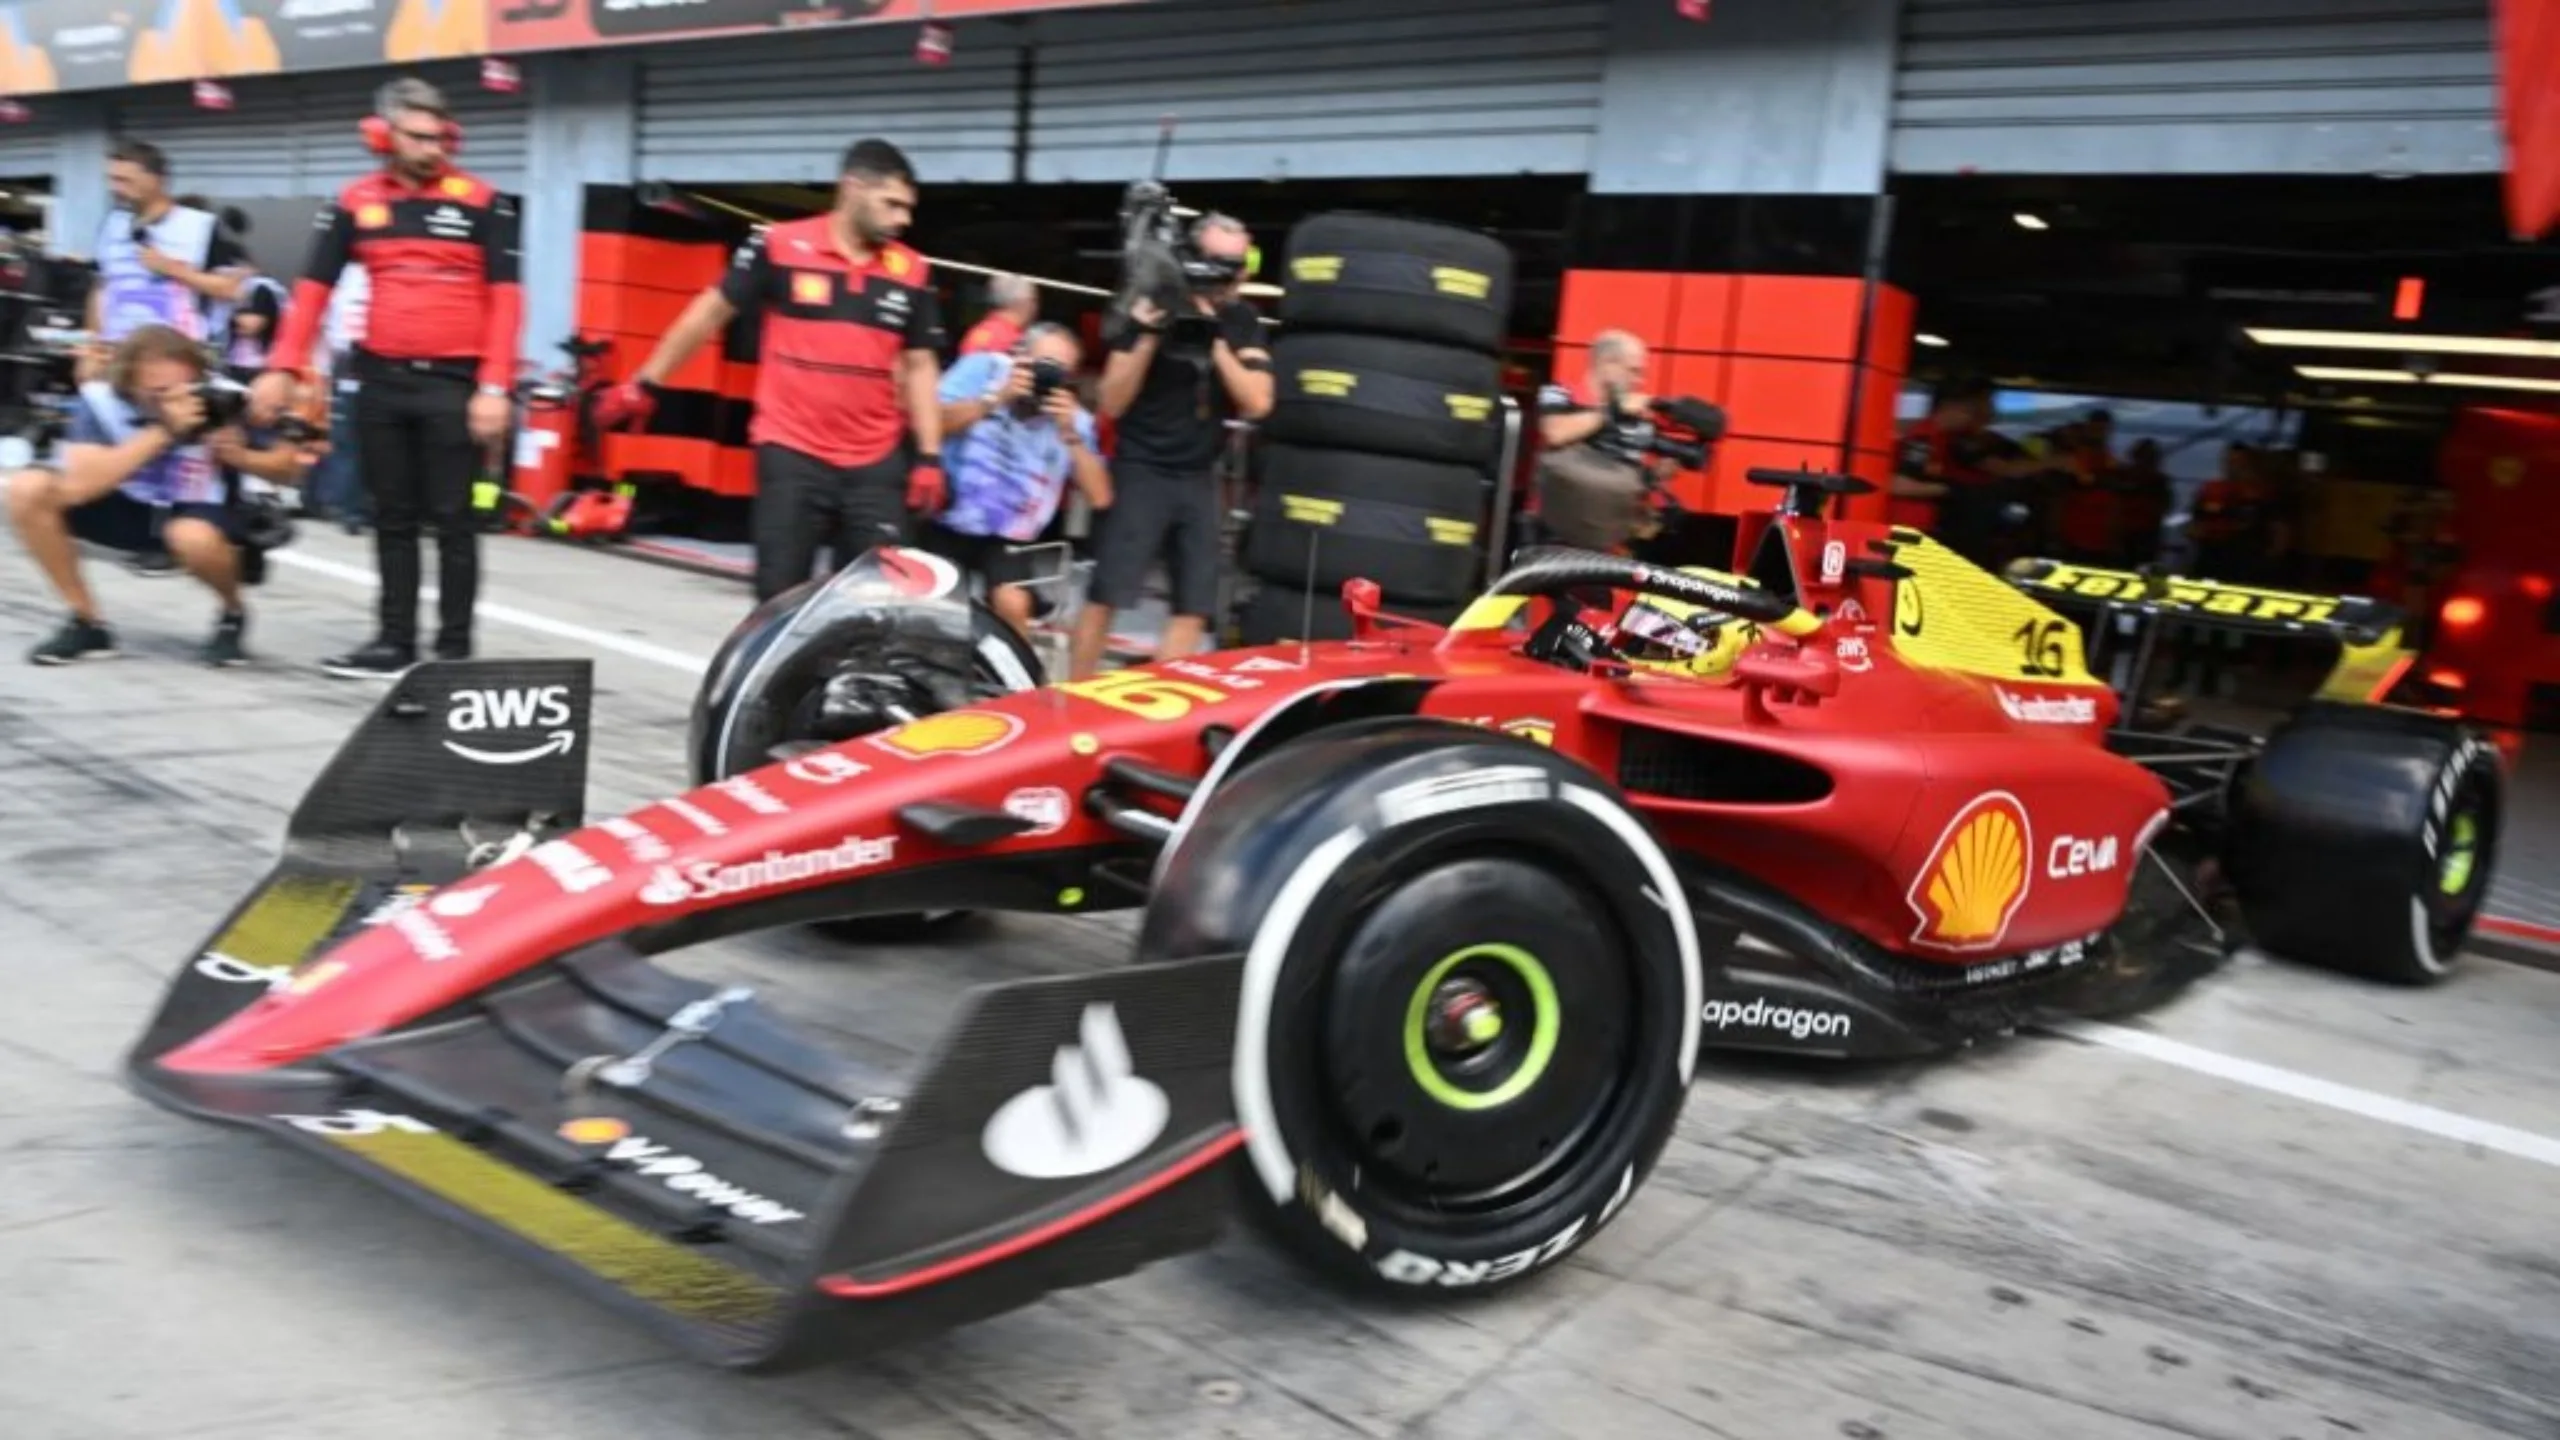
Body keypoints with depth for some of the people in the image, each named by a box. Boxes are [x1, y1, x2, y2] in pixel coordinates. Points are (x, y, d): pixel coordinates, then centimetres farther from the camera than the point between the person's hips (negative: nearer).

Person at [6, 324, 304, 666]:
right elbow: (76, 488, -34)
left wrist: (241, 457, -32)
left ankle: (233, 614, -3)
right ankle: (86, 622, -4)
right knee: (28, 490, -20)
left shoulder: (225, 398, -22)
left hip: (201, 513, -3)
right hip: (129, 508, 3)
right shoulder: (100, 399, -22)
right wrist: (162, 431, -39)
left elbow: (290, 468, -10)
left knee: (194, 537, -38)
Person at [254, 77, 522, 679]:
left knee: (453, 518, 2)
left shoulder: (481, 202, -1)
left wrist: (495, 386, -12)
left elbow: (505, 297, -4)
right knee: (393, 518, 10)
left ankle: (455, 647, 9)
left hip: (454, 383, -3)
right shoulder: (355, 202, 7)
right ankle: (395, 639, 19)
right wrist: (283, 367, 1)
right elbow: (313, 288, 9)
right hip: (381, 382, 3)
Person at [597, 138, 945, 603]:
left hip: (877, 464, 2)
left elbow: (920, 366, 9)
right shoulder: (780, 246, -5)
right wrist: (645, 384, 8)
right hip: (791, 454, -2)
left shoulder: (912, 272, 3)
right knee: (779, 596, 5)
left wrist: (930, 454, 1)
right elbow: (711, 312, 5)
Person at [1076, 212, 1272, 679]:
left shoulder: (1242, 323, 6)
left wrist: (1216, 340, -17)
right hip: (1141, 473, -5)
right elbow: (1111, 404, -10)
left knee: (1195, 607, 3)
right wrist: (1149, 337, -22)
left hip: (1199, 480, 5)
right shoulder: (1152, 309, -6)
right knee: (1105, 597, -10)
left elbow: (1258, 403, -7)